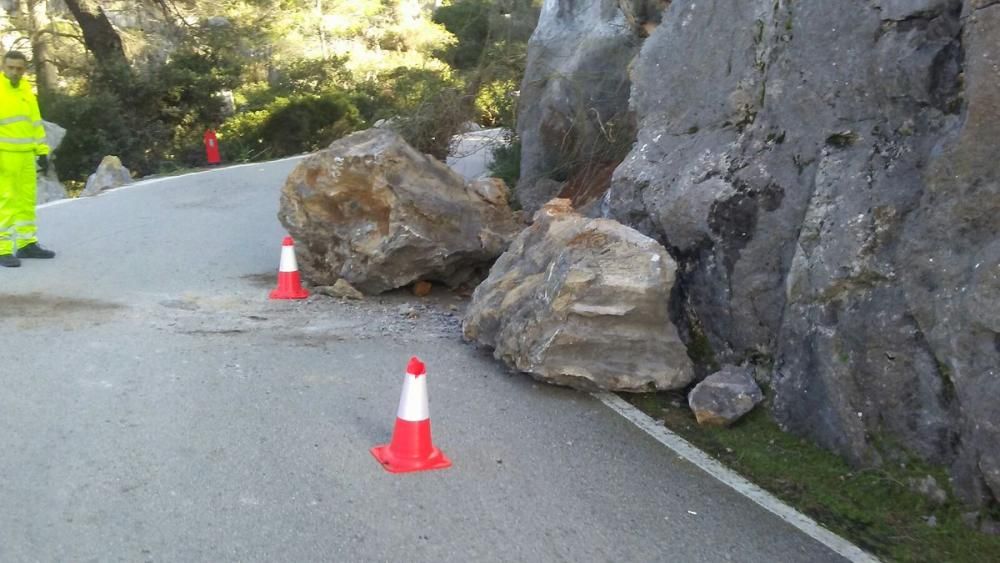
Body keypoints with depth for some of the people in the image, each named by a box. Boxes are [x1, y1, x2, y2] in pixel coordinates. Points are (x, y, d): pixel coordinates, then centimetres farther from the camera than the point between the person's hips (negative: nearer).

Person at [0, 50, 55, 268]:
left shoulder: (26, 89, 12)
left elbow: (35, 121, 18)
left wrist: (42, 150, 15)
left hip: (26, 155, 7)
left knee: (27, 200, 12)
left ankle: (27, 244, 22)